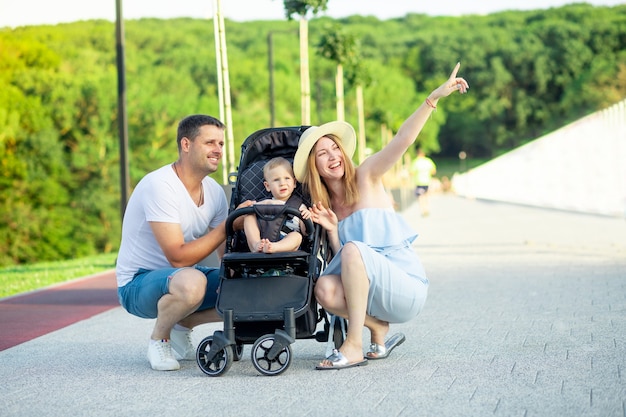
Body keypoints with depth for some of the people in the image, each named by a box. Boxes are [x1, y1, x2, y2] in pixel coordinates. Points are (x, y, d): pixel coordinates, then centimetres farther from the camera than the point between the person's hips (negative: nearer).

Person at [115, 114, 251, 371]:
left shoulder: (214, 191, 2)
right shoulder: (160, 186, -23)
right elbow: (178, 257, -28)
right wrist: (228, 225, -25)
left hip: (179, 277, 8)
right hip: (138, 284, -8)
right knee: (192, 282, -39)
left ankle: (182, 326, 10)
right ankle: (159, 338, -9)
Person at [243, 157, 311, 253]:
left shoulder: (299, 206, 18)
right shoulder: (265, 202, 25)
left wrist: (307, 219, -13)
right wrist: (266, 203, -9)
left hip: (286, 243, -2)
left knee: (297, 236, -29)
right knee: (249, 216, -8)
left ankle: (274, 248, -56)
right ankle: (255, 245, -31)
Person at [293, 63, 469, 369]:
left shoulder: (366, 177, -1)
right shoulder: (323, 206, 10)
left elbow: (403, 140, -16)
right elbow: (341, 263, 3)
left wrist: (434, 98, -28)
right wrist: (332, 230, -13)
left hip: (407, 285, -4)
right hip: (373, 292, 4)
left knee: (353, 249, -31)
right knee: (325, 288, -27)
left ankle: (354, 345, -26)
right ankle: (379, 330, -2)